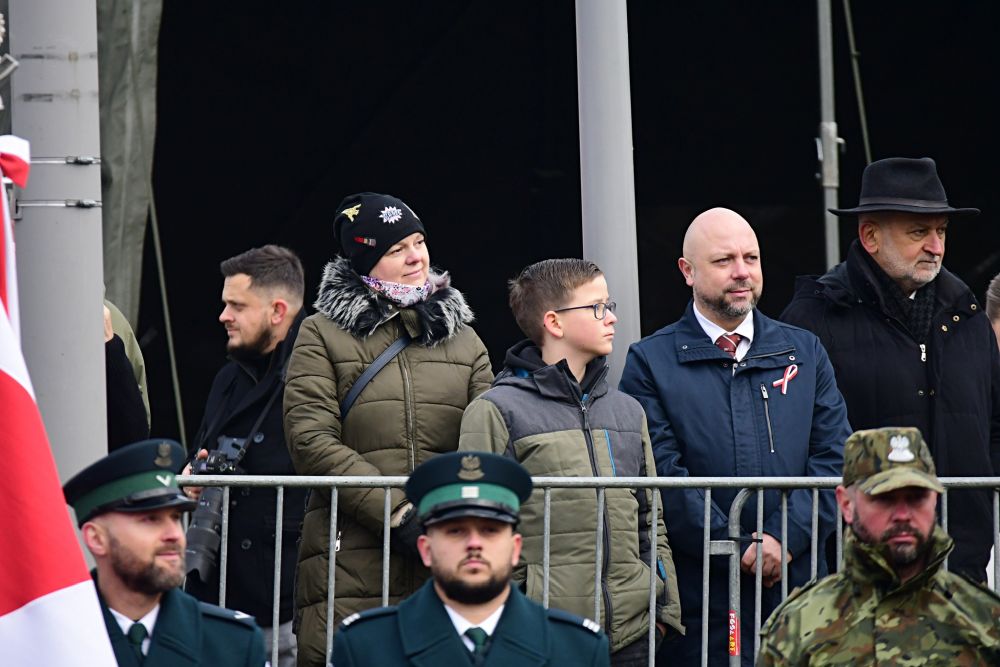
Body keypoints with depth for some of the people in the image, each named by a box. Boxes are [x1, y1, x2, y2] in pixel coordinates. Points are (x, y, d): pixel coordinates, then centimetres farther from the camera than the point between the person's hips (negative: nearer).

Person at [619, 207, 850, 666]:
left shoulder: (804, 353, 14)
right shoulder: (651, 362, 3)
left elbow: (835, 456, 6)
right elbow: (663, 475, -6)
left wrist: (785, 538, -9)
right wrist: (741, 551, -12)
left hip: (797, 587, 3)